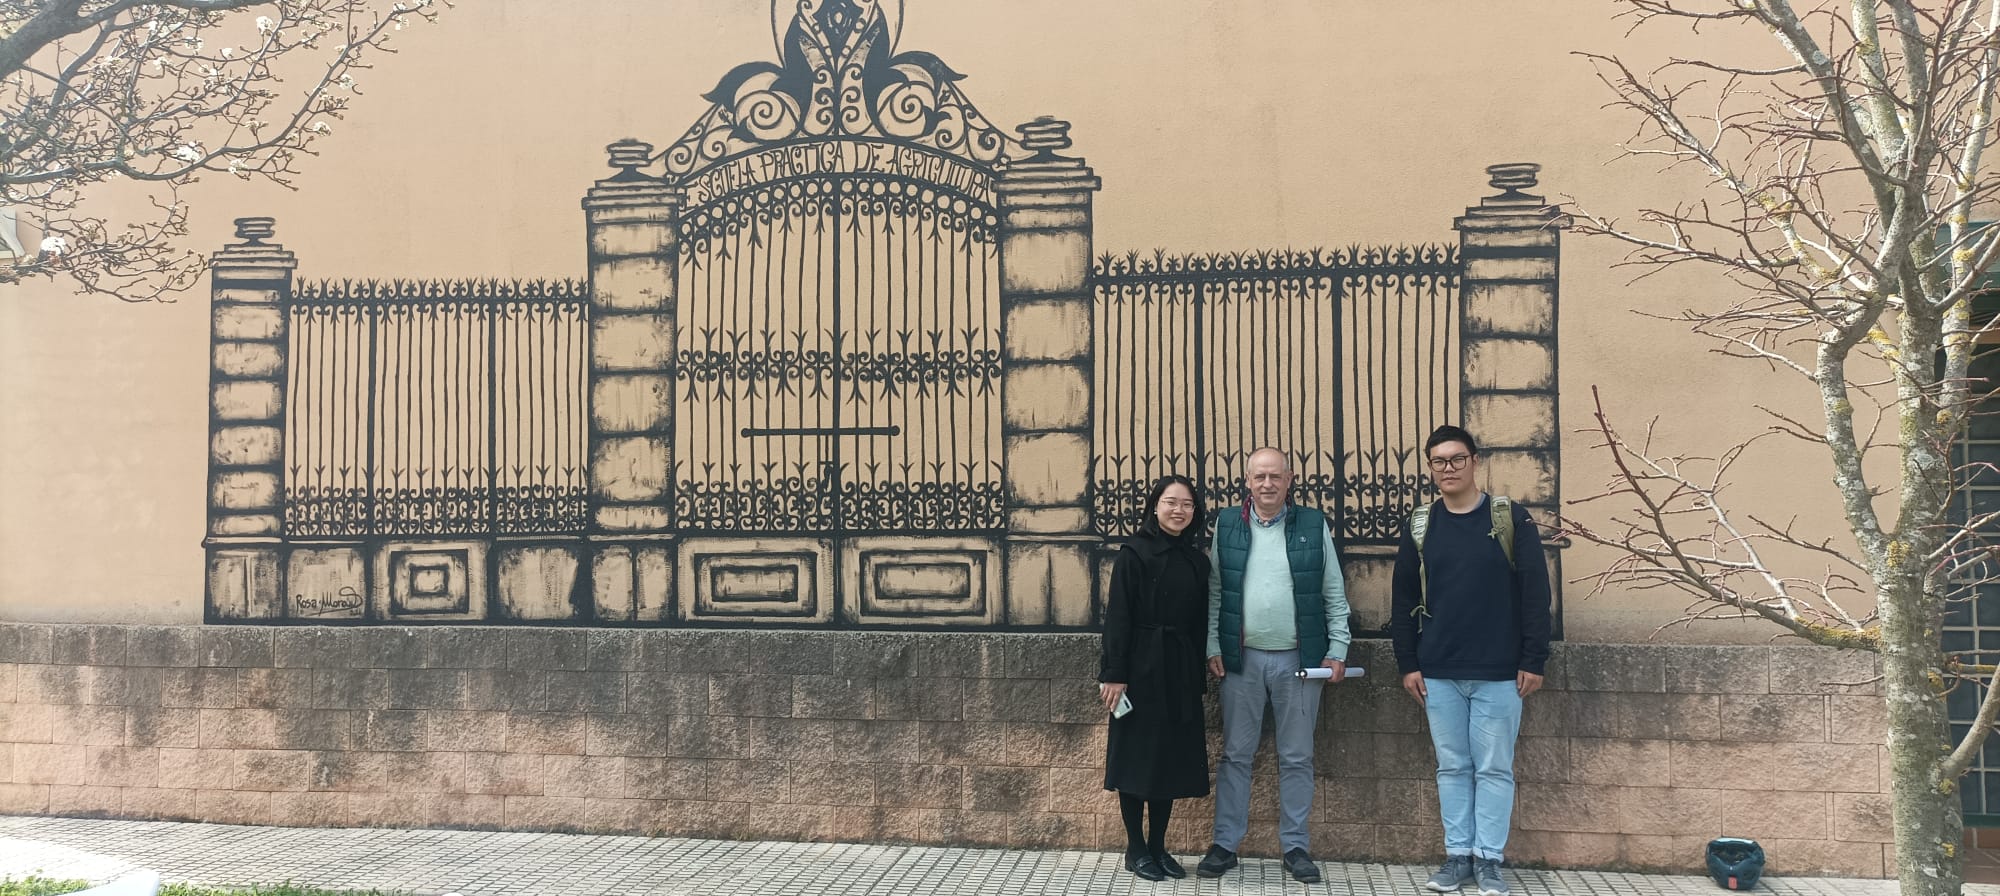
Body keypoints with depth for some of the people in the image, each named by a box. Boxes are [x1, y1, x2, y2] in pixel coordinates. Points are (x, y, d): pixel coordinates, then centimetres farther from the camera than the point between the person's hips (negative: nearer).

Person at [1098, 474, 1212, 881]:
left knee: (1172, 758, 8)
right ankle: (1136, 848, 12)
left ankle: (1158, 846, 20)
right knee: (1137, 756, 1)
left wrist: (1199, 676, 10)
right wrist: (1114, 674, -16)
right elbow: (1117, 617, -10)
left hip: (1181, 672, 5)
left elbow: (1200, 622, 13)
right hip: (1142, 668, -5)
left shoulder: (1197, 560, 10)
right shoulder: (1133, 554, -6)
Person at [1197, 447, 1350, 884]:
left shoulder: (1313, 525, 1)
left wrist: (1337, 650, -2)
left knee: (1297, 758, 8)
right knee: (1236, 755, 7)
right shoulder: (1227, 526, 4)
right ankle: (1225, 844, 15)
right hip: (1242, 659, 1)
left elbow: (1334, 594, 3)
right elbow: (1213, 592, 6)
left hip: (1300, 660, 0)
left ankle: (1295, 846, 18)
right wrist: (1213, 647, 0)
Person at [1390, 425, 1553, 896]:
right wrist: (1407, 664, 3)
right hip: (1439, 674, 3)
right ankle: (1458, 855, 18)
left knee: (1494, 768, 4)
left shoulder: (1510, 519, -2)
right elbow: (1403, 601, 8)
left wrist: (1533, 661, -8)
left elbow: (1535, 593, -4)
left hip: (1499, 673, -2)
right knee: (1452, 768, 9)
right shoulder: (1420, 527, 6)